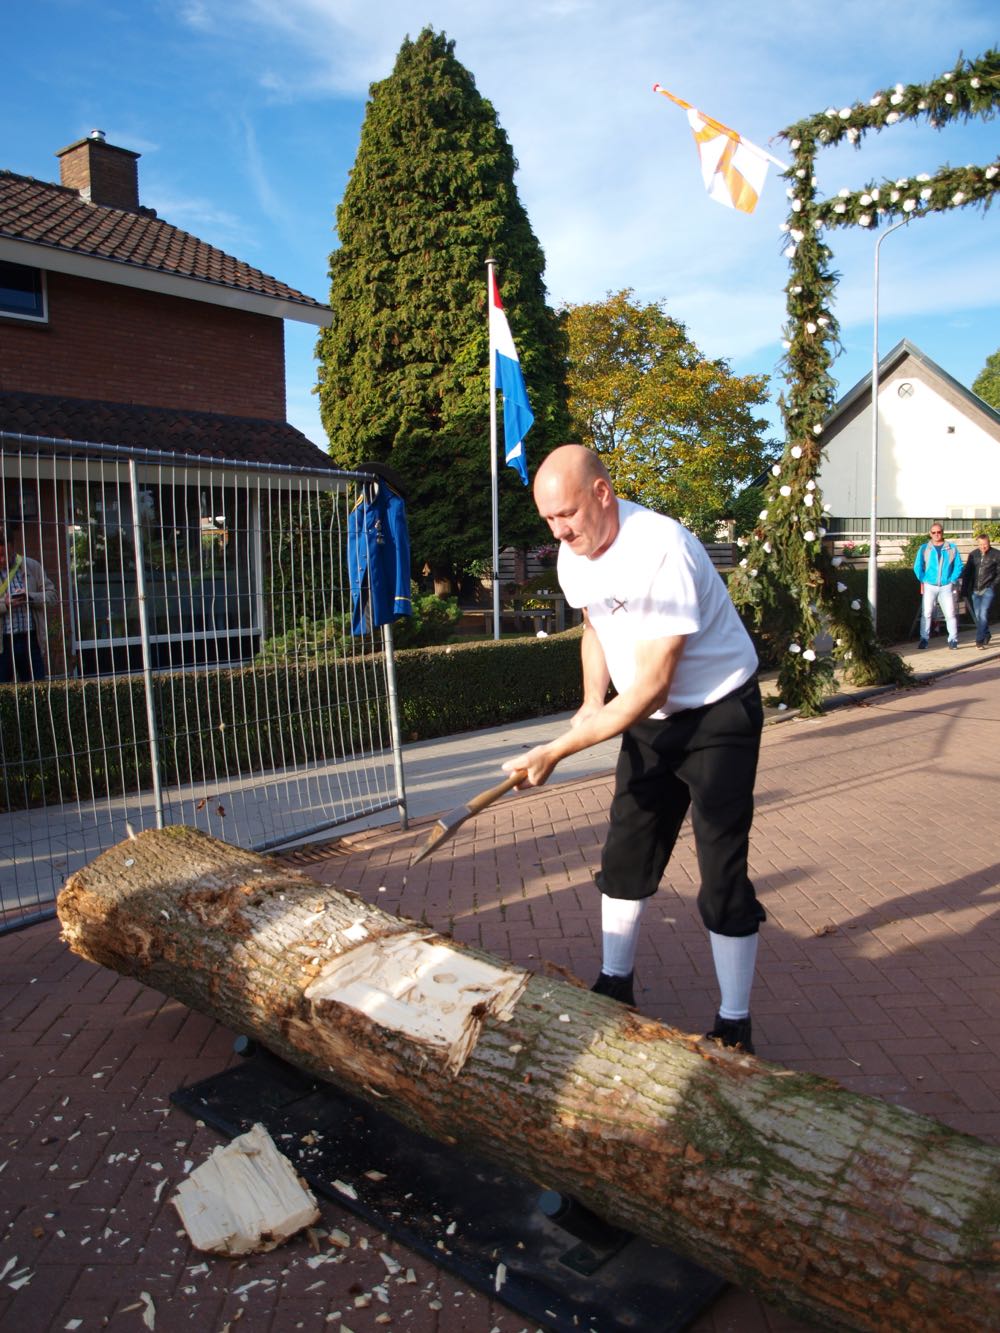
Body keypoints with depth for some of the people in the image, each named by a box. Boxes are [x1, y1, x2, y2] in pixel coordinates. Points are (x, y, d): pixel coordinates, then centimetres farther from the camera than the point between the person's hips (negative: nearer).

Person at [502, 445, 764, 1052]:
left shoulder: (662, 552, -31)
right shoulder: (574, 555, -4)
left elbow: (651, 687, -31)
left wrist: (556, 751, -31)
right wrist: (592, 700, -2)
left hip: (718, 713, -8)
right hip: (649, 718, 8)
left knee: (723, 874, -6)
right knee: (626, 855, 13)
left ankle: (734, 1029, 11)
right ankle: (615, 988, 30)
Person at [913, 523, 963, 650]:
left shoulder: (952, 548, 6)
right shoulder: (924, 548, 5)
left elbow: (958, 566, 5)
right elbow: (917, 567, 3)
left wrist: (952, 580, -4)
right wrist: (923, 582, -4)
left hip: (946, 587, 0)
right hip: (929, 586, 0)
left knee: (950, 613, -1)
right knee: (926, 613, -4)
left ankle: (953, 639, 5)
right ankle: (923, 639, 1)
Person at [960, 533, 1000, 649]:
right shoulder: (973, 555, 10)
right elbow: (967, 573, 12)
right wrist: (964, 589, 7)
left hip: (988, 590, -4)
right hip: (975, 590, 4)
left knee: (983, 614, -13)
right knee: (977, 615, 10)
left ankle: (980, 640, -10)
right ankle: (986, 635, 30)